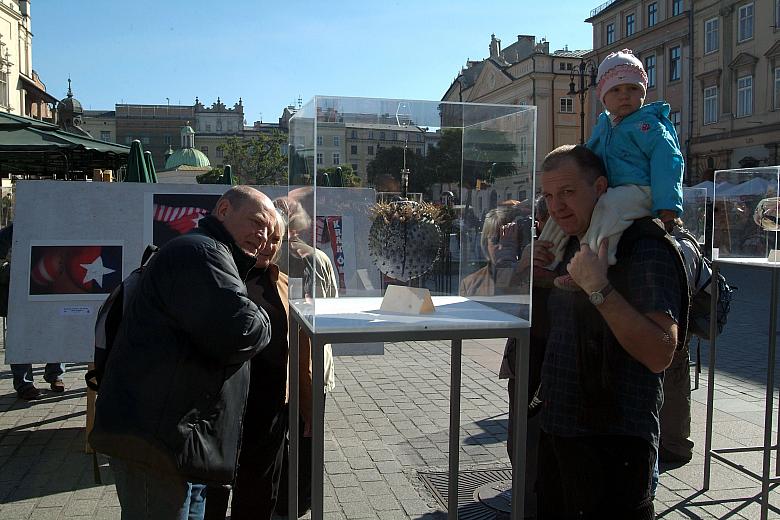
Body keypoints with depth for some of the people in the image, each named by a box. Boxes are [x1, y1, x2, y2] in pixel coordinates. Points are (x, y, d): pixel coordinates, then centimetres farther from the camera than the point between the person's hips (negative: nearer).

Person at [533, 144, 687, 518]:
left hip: (611, 443, -8)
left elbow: (660, 354, -26)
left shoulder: (644, 249, -16)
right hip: (556, 430, 9)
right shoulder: (571, 247, 11)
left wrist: (598, 288, -30)